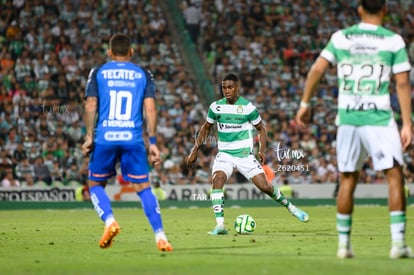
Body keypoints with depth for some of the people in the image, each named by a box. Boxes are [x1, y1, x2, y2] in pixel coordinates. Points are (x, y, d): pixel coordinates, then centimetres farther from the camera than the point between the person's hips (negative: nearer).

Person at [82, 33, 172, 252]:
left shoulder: (98, 73, 10)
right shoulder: (143, 75, 12)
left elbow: (91, 105, 0)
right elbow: (150, 109, 3)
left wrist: (89, 136, 3)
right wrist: (153, 142, 3)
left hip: (104, 138, -1)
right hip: (133, 138, 1)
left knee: (95, 184, 16)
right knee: (143, 188, 5)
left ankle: (109, 221, -8)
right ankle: (160, 235, -6)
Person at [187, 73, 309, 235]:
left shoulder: (248, 107, -6)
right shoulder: (216, 107, 1)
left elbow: (261, 128, 6)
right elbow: (206, 128, 16)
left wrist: (262, 150, -6)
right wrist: (195, 150, 12)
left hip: (245, 154, -2)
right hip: (224, 154, 2)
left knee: (265, 186, -7)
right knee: (217, 180, -25)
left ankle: (290, 207, 21)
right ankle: (220, 225, -26)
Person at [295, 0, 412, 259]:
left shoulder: (341, 38, 6)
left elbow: (317, 69, 3)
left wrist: (305, 104, 12)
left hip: (347, 118, 3)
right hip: (379, 118, -3)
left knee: (348, 180, 11)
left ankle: (343, 244, 14)